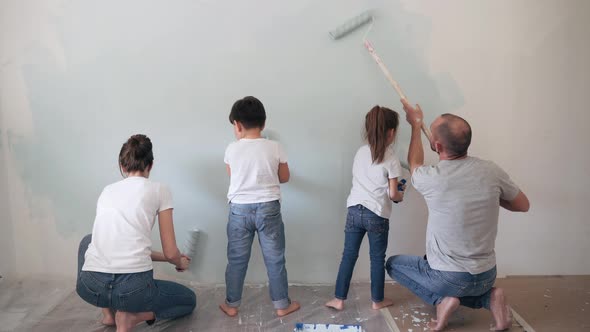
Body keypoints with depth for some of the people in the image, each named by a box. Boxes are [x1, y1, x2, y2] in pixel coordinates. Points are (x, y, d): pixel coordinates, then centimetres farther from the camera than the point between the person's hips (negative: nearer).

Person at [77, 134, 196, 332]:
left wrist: (167, 258, 38)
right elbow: (170, 253, 2)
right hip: (133, 288, -4)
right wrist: (181, 262, 27)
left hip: (89, 287, 4)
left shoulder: (108, 190, 16)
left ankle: (109, 313, 27)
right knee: (189, 300, 27)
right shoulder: (158, 190, 3)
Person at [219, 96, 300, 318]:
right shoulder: (274, 148, -6)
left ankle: (231, 305, 23)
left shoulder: (232, 150, -6)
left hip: (239, 209, 1)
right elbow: (284, 178, 7)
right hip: (268, 209, 0)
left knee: (236, 260, 12)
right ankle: (282, 305, 20)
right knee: (275, 259, 10)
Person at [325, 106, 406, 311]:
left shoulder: (360, 152, 5)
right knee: (377, 259, 12)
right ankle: (377, 300, 26)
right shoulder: (391, 159, -10)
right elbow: (392, 194, -10)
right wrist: (401, 196, 13)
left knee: (348, 256, 11)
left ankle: (339, 300, 17)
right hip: (377, 215, -4)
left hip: (354, 211, 4)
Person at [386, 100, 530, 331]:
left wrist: (415, 125, 16)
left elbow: (414, 164, 5)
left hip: (447, 278, -4)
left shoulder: (432, 179, -22)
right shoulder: (491, 171, -12)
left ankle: (443, 299, 2)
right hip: (487, 276, 4)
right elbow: (523, 205, 6)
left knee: (393, 263, 21)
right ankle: (488, 298, 8)